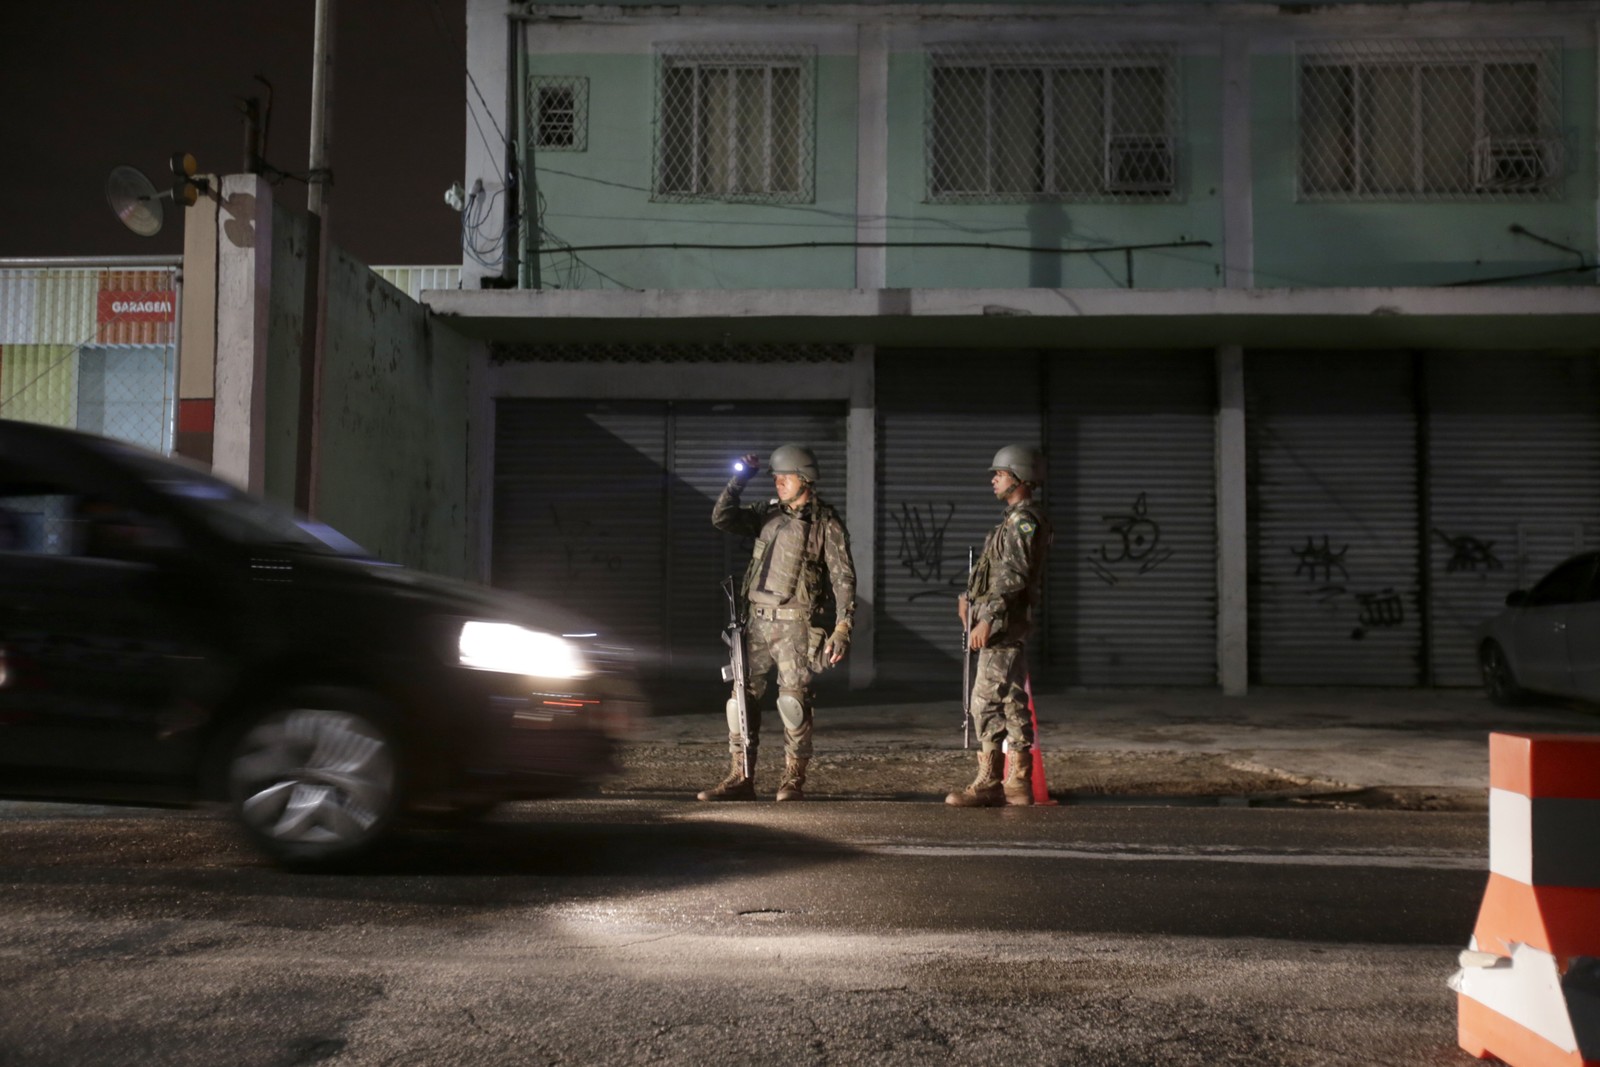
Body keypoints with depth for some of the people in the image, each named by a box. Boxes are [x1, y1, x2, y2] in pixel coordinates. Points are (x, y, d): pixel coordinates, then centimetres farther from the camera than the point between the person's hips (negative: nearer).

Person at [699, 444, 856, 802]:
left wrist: (842, 629, -16)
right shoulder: (767, 515, 13)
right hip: (759, 621, 6)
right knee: (742, 696, 4)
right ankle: (741, 778, 12)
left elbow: (844, 579, -8)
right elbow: (722, 518, 8)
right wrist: (738, 480, 1)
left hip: (796, 624, -6)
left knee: (794, 700, -5)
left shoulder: (826, 524, -4)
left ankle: (793, 780, 7)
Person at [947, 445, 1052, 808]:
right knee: (1011, 702, 9)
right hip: (1006, 625, 10)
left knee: (987, 700, -8)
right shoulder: (1016, 519, 18)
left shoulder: (1024, 520, -13)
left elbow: (1014, 575, -21)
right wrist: (971, 595, 18)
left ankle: (988, 783, -4)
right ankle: (1018, 784, 13)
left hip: (1003, 624, -10)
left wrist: (987, 618, -24)